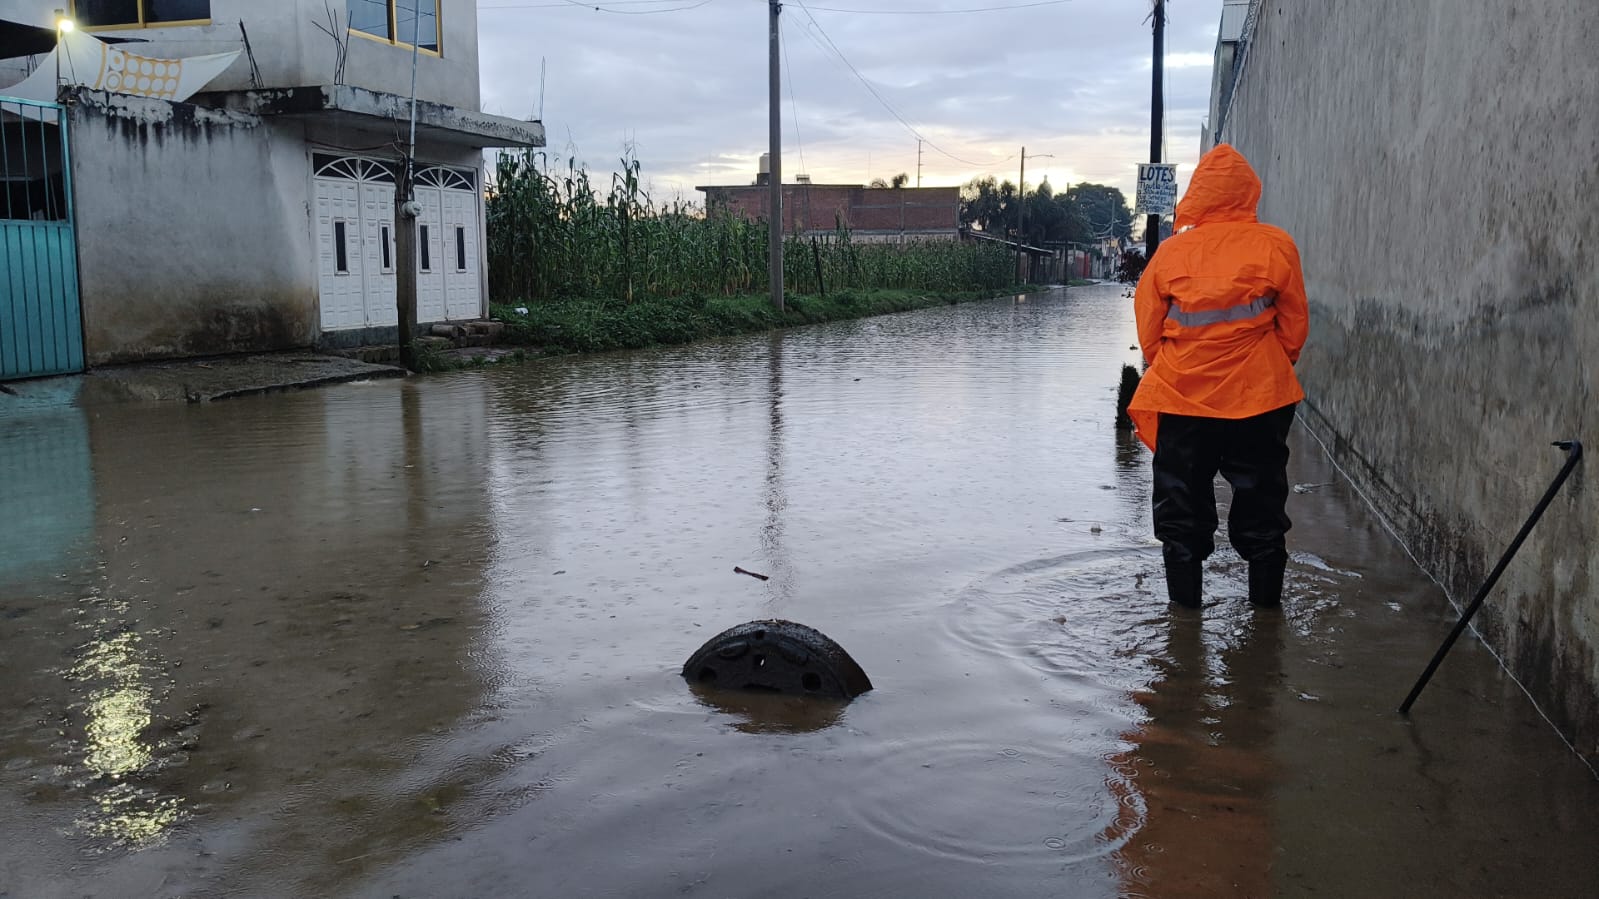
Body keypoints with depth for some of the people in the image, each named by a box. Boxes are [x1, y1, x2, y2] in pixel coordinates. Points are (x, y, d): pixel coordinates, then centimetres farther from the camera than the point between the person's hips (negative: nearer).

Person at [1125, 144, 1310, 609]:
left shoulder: (1171, 251, -5)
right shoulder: (1275, 245, -6)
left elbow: (1148, 330, 2)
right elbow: (1294, 327, 2)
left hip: (1182, 399, 0)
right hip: (1259, 397, 0)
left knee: (1182, 504, 13)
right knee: (1260, 501, 15)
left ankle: (1184, 599, 18)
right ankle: (1265, 598, 23)